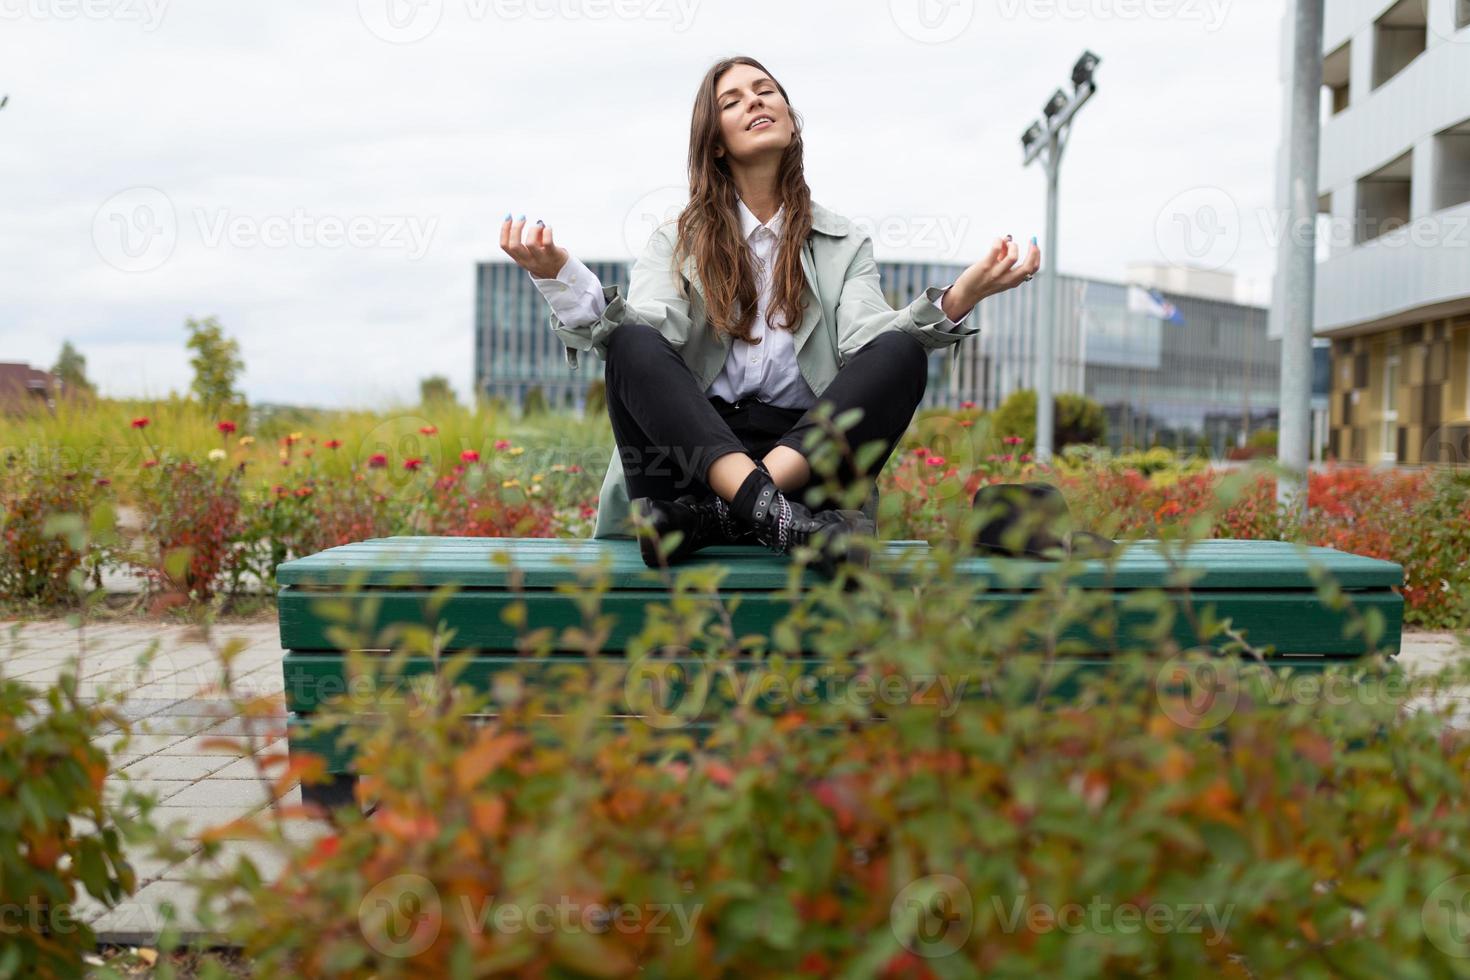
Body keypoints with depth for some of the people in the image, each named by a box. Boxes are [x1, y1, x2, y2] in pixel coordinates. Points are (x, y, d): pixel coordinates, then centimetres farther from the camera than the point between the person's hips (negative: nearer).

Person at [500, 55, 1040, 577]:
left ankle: (713, 517, -37)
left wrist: (961, 296, -21)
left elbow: (868, 340, -2)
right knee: (631, 345, -26)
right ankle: (776, 517, -48)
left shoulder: (844, 243, 17)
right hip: (692, 444, 0)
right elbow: (647, 333, -6)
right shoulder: (676, 240, 14)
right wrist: (559, 272, -25)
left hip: (804, 453, 1)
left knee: (903, 351, -23)